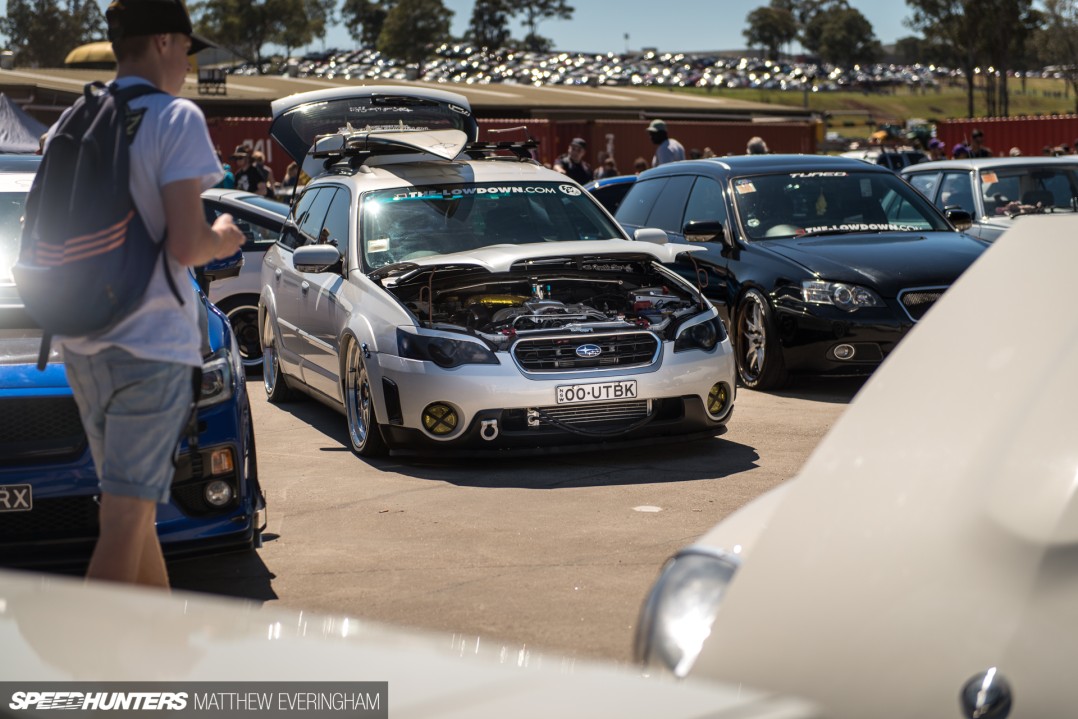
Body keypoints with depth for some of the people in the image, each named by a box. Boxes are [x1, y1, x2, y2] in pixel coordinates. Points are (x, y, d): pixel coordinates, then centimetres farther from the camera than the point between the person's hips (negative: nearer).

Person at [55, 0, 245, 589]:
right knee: (125, 518, -5)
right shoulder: (176, 119, -11)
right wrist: (222, 241, 3)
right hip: (150, 343, -8)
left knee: (132, 505, 20)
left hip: (80, 345, 8)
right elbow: (185, 245, -20)